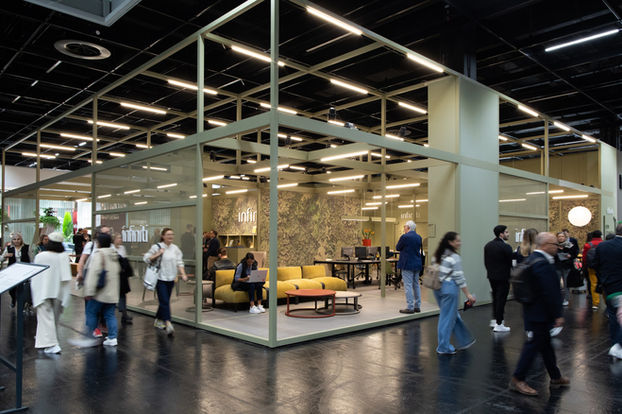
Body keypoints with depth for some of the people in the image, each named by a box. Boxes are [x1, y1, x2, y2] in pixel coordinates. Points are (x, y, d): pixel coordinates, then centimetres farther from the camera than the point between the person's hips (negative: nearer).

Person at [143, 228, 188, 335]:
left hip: (171, 279, 5)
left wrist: (183, 274, -4)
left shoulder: (175, 248, 8)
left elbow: (179, 263, 8)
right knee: (164, 301, -12)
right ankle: (168, 324, -17)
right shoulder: (157, 247, -6)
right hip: (160, 278, -5)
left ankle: (158, 320, 31)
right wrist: (157, 254, -17)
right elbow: (146, 258, -3)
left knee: (164, 301, 13)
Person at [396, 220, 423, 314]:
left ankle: (410, 307, -4)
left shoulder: (405, 237, -14)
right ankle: (417, 306, 18)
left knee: (408, 286, -4)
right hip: (417, 264, 8)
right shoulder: (418, 237, 8)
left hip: (407, 264, -8)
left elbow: (397, 248, -5)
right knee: (416, 285, 13)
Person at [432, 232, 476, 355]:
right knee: (448, 317, 2)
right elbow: (459, 277, -14)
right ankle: (444, 348, 10)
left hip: (438, 288, 8)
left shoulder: (438, 255, 10)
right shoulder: (454, 257, -14)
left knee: (453, 315, 18)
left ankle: (464, 341, 31)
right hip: (449, 289, -8)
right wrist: (468, 294, -8)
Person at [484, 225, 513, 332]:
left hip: (491, 276, 7)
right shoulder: (506, 247, -18)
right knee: (501, 299, 1)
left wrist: (490, 271, 16)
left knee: (495, 298, 20)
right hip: (503, 277, -7)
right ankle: (498, 325, 6)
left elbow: (486, 262, 7)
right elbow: (510, 262, -12)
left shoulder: (488, 245, 4)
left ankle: (495, 319, 28)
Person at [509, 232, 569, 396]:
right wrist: (557, 315, -17)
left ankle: (556, 377, 34)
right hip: (540, 314, -10)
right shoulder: (543, 264, -23)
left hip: (532, 310, 10)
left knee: (546, 344, 19)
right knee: (533, 345, -2)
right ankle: (517, 380, 6)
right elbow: (550, 293, -24)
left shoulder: (532, 259, 10)